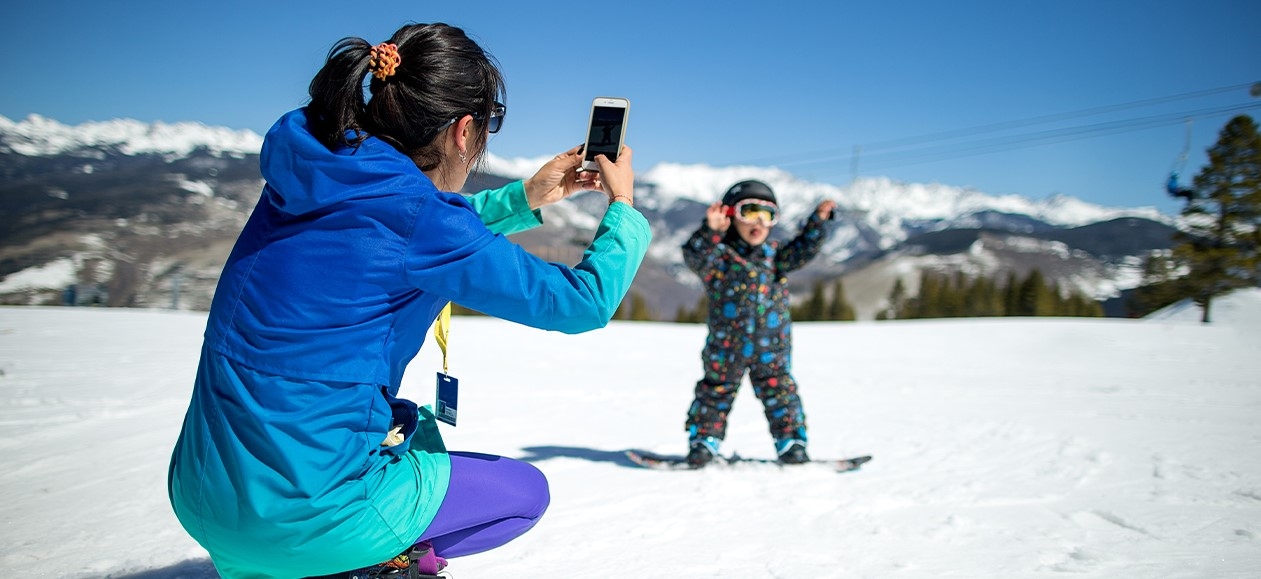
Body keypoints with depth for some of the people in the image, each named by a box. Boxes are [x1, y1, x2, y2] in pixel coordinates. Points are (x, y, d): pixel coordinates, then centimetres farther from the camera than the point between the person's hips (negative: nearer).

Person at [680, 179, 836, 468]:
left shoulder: (774, 255, 9)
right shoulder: (719, 255, -7)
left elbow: (803, 250, 0)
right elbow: (694, 257, -25)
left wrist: (818, 221, -12)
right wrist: (711, 230, -41)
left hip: (771, 347, 3)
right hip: (726, 348, -3)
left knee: (779, 392, 7)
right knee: (716, 392, 6)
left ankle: (791, 441, 19)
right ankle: (704, 440, 18)